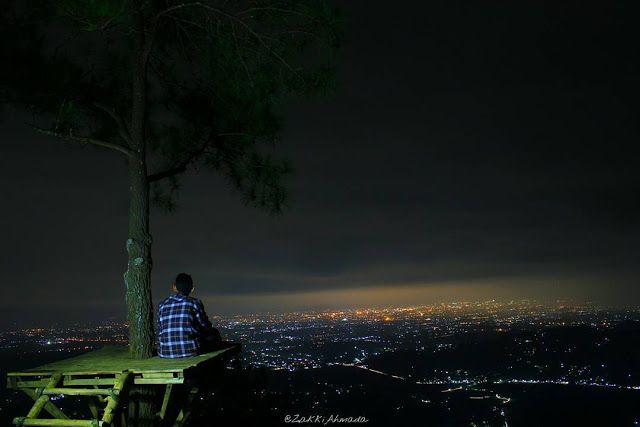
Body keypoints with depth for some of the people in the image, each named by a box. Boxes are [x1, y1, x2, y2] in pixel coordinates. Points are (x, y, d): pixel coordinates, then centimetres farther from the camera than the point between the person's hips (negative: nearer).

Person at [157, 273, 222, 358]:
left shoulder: (162, 304, 9)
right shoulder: (194, 303, 0)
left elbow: (160, 331, 16)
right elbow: (206, 326, 10)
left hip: (165, 353, 4)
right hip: (189, 351, -4)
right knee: (214, 333, 23)